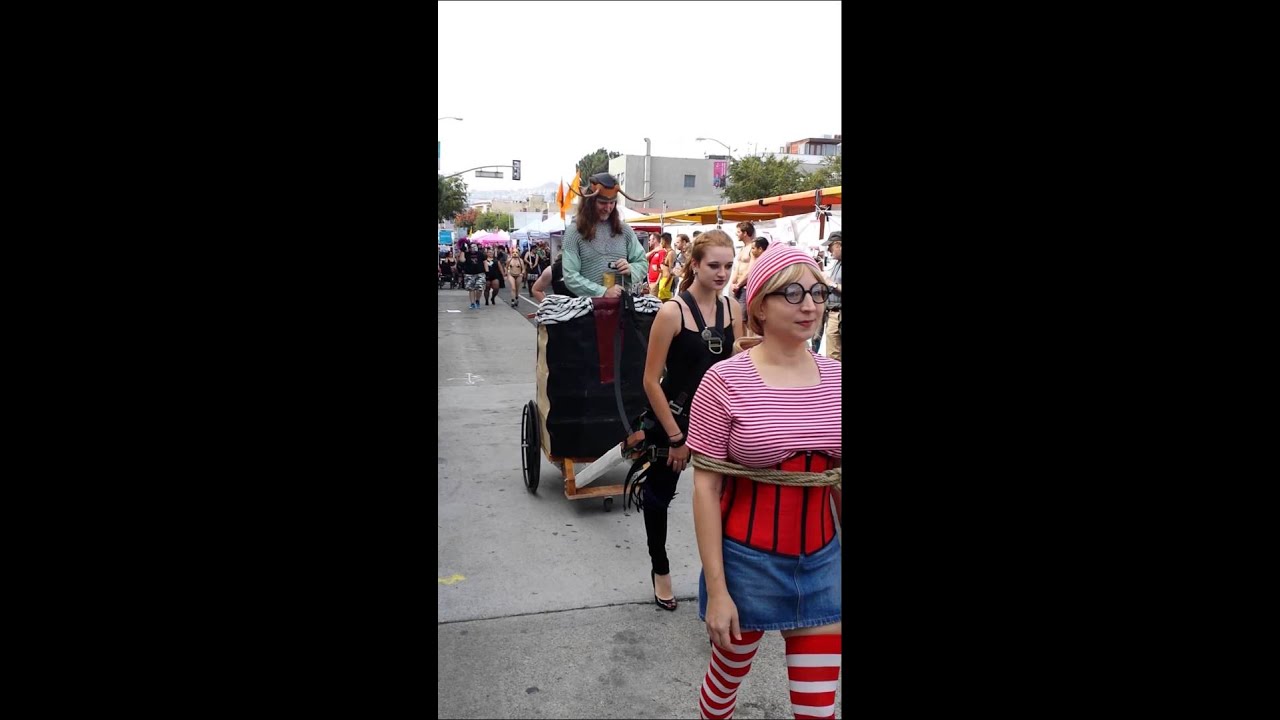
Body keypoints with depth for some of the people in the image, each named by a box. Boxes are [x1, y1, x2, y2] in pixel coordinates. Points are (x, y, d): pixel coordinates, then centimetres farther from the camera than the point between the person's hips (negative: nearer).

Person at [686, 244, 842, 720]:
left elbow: (838, 477, 8)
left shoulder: (834, 378, 0)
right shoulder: (725, 381, -14)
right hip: (747, 558, -3)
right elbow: (705, 488, -12)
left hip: (821, 559, 4)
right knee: (727, 678, 20)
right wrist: (715, 590, -13)